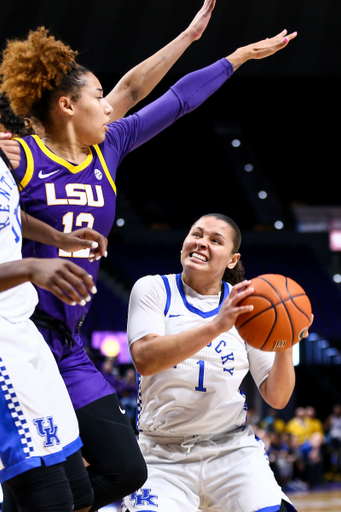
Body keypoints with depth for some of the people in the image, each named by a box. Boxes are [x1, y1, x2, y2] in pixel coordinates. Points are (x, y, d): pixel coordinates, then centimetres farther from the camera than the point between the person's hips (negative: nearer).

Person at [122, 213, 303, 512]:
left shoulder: (246, 306, 7)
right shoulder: (153, 289, 2)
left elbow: (276, 398, 4)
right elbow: (144, 359, -18)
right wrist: (216, 326, -28)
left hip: (233, 450, 1)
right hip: (163, 456, -1)